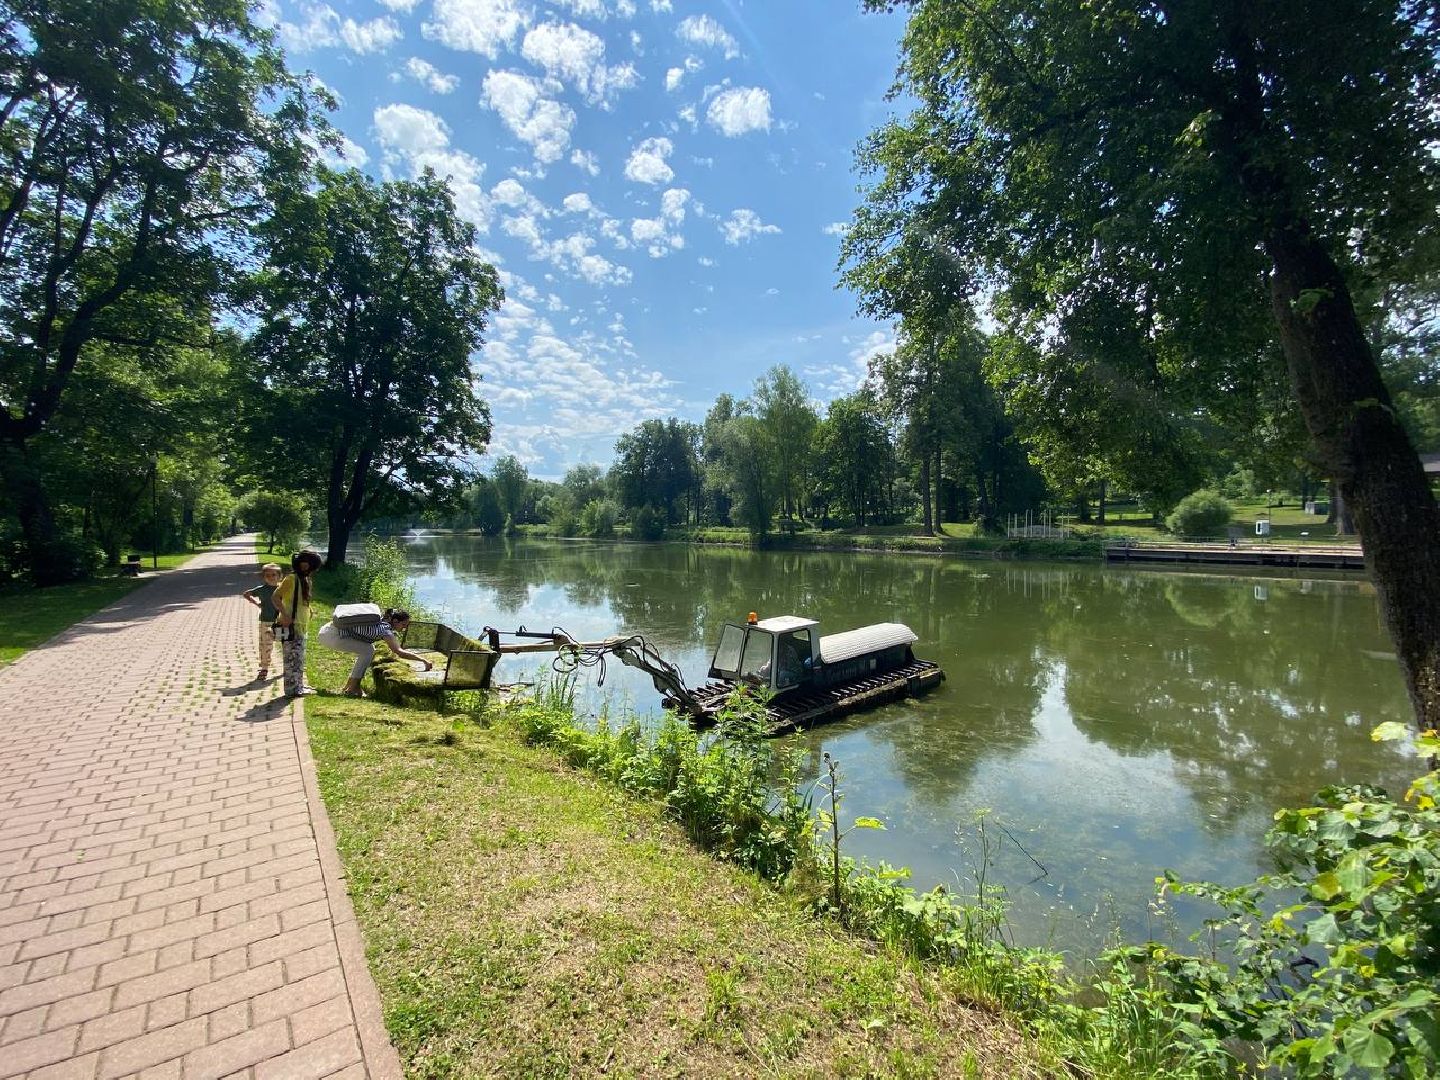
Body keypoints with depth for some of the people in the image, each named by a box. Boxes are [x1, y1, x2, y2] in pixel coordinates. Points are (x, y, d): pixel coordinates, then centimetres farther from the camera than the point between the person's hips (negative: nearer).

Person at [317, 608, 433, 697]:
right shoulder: (385, 629, -21)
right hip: (330, 635, -9)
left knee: (368, 649, 11)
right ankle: (351, 689, -5)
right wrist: (423, 660, -27)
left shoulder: (382, 619, 5)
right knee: (368, 651, -13)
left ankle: (348, 686, 16)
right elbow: (399, 652, -30)